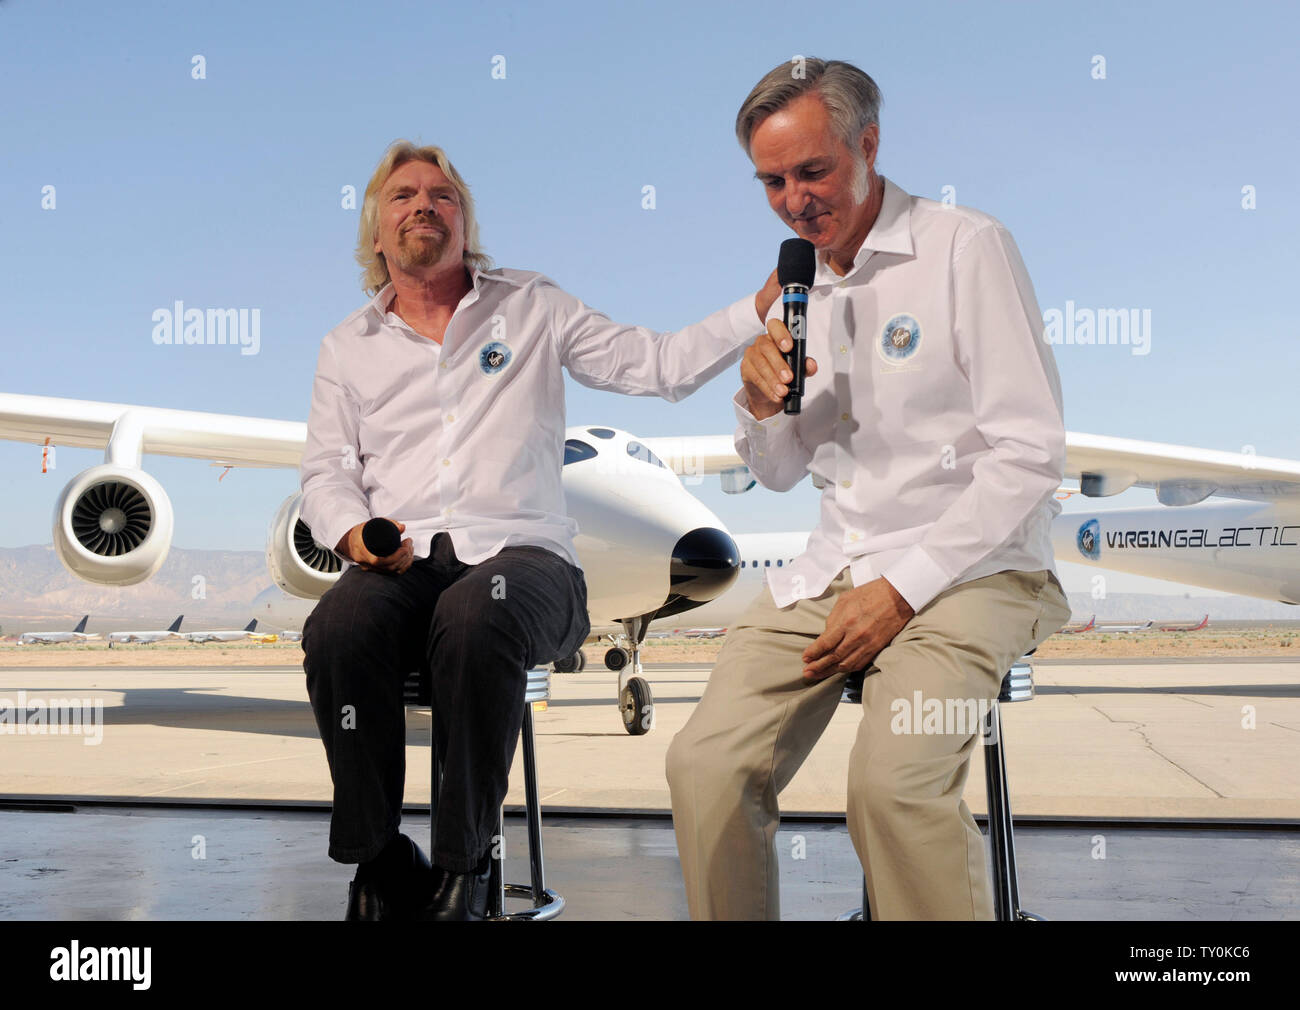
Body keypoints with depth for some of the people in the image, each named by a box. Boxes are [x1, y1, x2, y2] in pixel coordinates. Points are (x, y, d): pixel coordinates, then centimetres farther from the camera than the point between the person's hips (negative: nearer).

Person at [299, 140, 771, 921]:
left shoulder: (533, 307, 16)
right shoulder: (348, 347, 22)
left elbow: (661, 366, 8)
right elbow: (325, 473, 16)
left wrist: (766, 304, -4)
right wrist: (355, 533, -7)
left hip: (519, 550, -2)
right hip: (401, 562, 2)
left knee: (474, 617, -37)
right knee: (337, 630, -32)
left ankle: (463, 865, -21)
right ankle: (380, 861, -13)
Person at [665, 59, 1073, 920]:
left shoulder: (967, 248, -5)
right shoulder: (801, 284, 14)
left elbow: (1030, 454, -11)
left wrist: (900, 589, -15)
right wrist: (759, 406, -3)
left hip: (966, 569, -5)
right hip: (832, 569, 6)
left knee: (894, 781, -30)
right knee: (705, 765, -14)